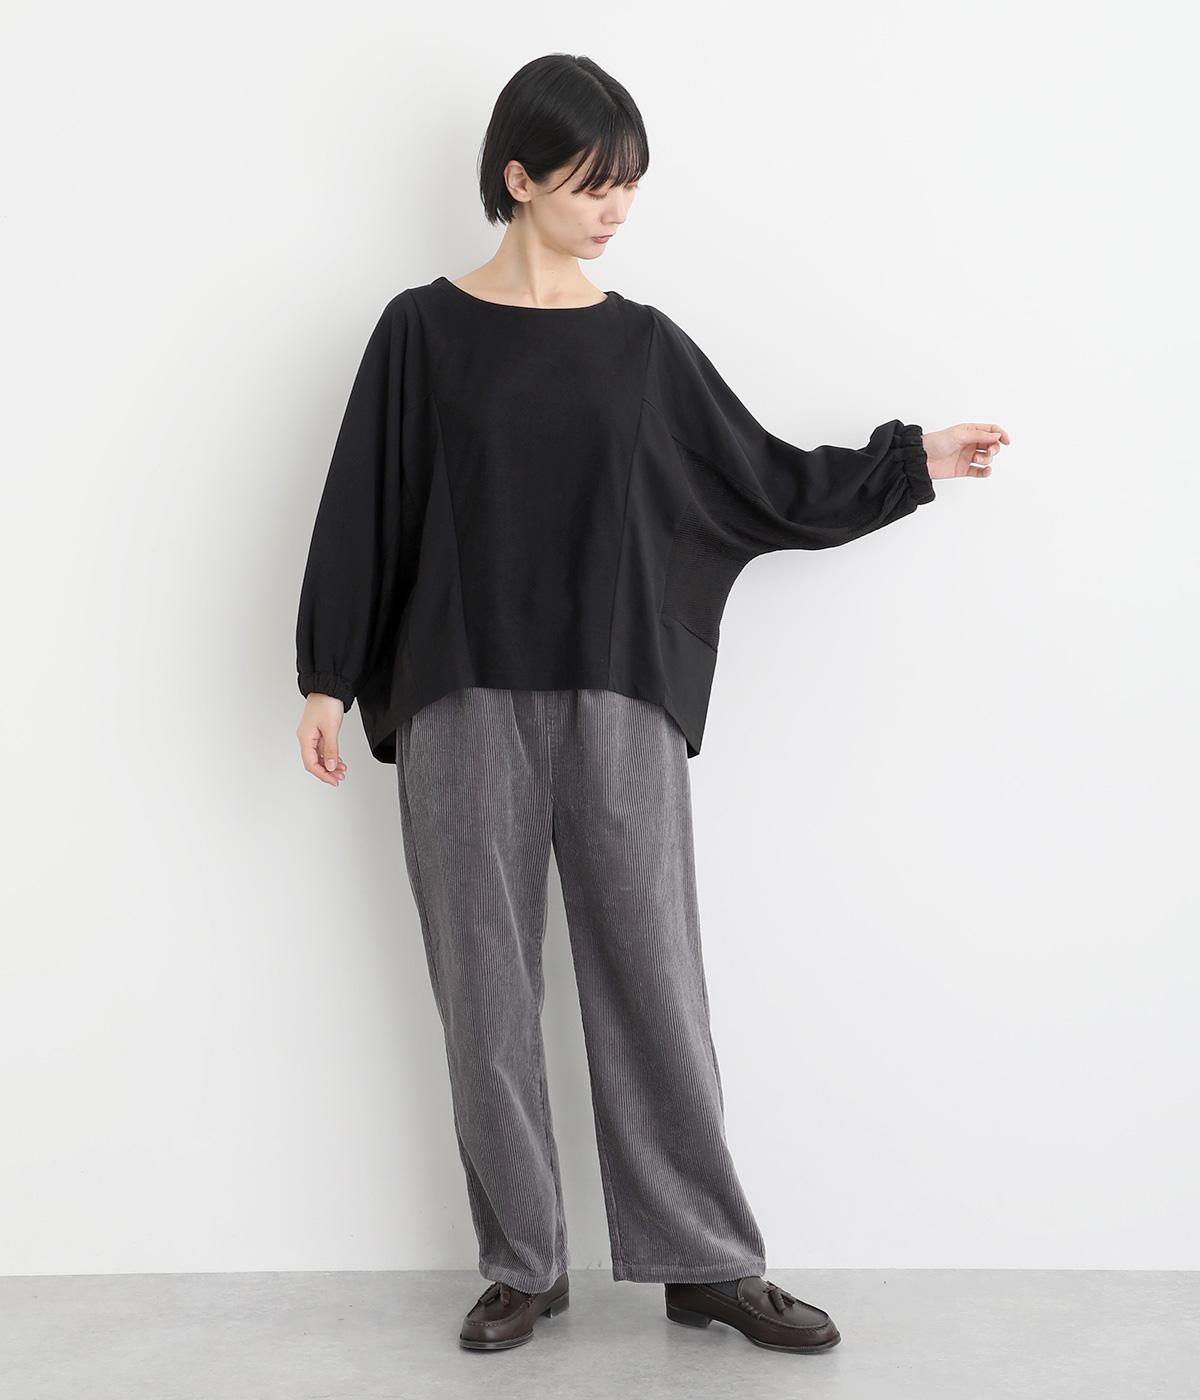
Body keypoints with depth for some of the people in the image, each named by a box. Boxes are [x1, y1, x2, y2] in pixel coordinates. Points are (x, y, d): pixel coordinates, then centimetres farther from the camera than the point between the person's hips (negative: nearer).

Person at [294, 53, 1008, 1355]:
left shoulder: (645, 345, 8)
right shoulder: (423, 330, 2)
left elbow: (766, 485, 13)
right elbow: (363, 509, 3)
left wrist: (912, 462, 10)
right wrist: (326, 680, 0)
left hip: (619, 704, 1)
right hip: (463, 705, -1)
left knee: (652, 976, 2)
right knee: (487, 984, 4)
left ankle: (707, 1261, 14)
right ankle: (521, 1265, 19)